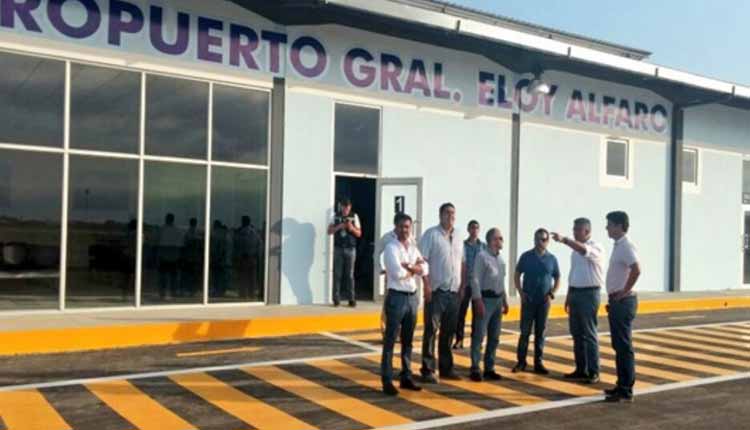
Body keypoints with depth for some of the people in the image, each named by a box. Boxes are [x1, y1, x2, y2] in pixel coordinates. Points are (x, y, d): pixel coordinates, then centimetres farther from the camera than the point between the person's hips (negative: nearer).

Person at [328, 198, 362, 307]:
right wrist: (339, 226, -14)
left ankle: (351, 299, 5)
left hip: (350, 249, 0)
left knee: (350, 275, 0)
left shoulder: (354, 216, 3)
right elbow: (329, 231, 2)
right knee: (337, 274, -1)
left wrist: (352, 228, -16)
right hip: (338, 249, 0)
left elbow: (359, 234, 4)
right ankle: (336, 298, 5)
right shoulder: (335, 216, 5)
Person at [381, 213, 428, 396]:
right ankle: (387, 380, 3)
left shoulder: (413, 247, 12)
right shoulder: (391, 247, -9)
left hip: (412, 297, 7)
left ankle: (406, 377, 23)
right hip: (397, 297, -7)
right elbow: (397, 273, -21)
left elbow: (425, 269, 2)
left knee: (408, 340, 14)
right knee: (390, 340, -2)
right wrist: (415, 269, -6)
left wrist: (408, 266, -13)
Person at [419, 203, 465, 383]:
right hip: (436, 291, -6)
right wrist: (426, 284, -17)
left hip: (454, 292, 6)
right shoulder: (431, 234, -5)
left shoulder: (458, 239, 14)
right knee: (431, 330, -3)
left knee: (449, 332, 12)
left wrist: (462, 285, 10)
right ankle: (428, 369, 2)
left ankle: (446, 367, 21)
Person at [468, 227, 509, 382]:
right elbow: (475, 279, -13)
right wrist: (478, 301, -18)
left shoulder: (501, 258, 13)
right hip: (485, 298, -8)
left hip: (498, 299, 8)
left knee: (494, 337, 11)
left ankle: (489, 368, 20)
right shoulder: (482, 256, -10)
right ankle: (475, 369, 3)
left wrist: (505, 300, 16)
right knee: (479, 335, -3)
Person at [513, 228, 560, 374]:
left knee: (540, 332, 7)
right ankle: (521, 362, 9)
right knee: (525, 331, 1)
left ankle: (538, 363, 15)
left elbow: (557, 279, 9)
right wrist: (521, 292, -4)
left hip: (544, 301, 1)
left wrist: (552, 294, -3)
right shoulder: (526, 256, 1)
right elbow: (517, 275, 6)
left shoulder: (552, 259, 2)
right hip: (528, 300, -1)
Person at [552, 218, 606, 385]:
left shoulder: (596, 248, -10)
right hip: (575, 293, 8)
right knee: (577, 333, 11)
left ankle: (593, 372, 4)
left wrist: (564, 240, -45)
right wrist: (568, 296, 16)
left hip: (589, 294, -8)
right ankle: (581, 369, 20)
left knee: (589, 334, -3)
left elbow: (584, 250, -34)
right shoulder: (574, 249, 14)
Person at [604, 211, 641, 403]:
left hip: (623, 301, -10)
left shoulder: (626, 246, -16)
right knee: (618, 345, 15)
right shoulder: (618, 246, 14)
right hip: (616, 302, 10)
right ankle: (622, 385, 24)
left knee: (624, 346, -4)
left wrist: (624, 292, -21)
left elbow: (636, 270, -31)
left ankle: (626, 390, 2)